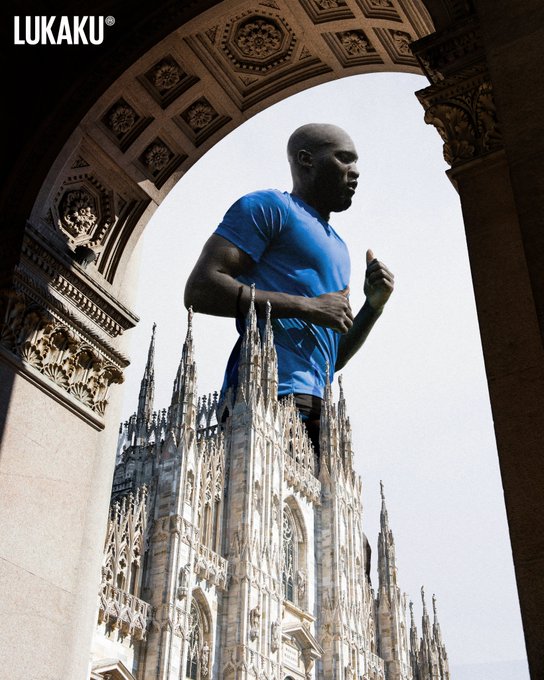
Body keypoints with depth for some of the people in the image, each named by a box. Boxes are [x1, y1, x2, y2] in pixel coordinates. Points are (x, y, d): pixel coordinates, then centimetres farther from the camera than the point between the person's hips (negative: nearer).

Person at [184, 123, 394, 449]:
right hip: (271, 394, -8)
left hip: (315, 407, 8)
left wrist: (373, 306, 11)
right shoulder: (270, 206, 4)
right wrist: (308, 307, -10)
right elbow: (199, 290, -9)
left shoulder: (338, 249, 29)